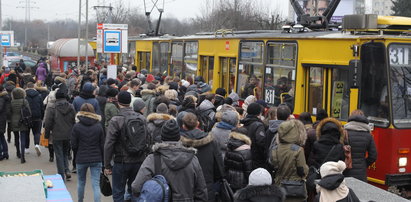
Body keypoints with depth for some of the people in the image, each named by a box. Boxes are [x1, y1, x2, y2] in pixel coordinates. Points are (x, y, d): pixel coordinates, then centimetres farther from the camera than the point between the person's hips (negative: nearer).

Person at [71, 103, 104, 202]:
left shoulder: (76, 127, -7)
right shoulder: (99, 126, -3)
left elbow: (74, 145, -5)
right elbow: (102, 145, 0)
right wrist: (101, 158, 12)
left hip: (81, 159, 0)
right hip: (96, 159, 0)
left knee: (81, 182, 19)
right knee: (96, 184, 1)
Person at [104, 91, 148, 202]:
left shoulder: (115, 121, -13)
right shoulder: (142, 119, 1)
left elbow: (109, 145, -13)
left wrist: (107, 165, -5)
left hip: (121, 162, -4)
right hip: (139, 162, 4)